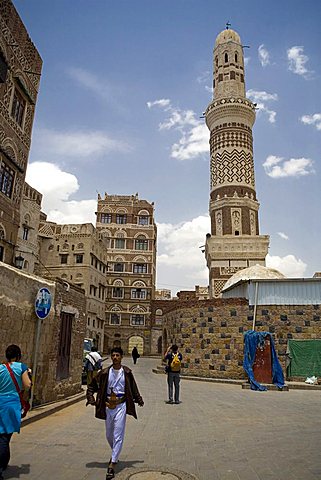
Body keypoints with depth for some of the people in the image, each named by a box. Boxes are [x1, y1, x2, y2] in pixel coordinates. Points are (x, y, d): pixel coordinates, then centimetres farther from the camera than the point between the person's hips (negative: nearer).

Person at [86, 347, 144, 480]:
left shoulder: (126, 372, -4)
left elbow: (133, 388, 11)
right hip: (108, 406, 3)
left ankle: (112, 464, 1)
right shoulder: (105, 372, -4)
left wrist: (139, 400, 15)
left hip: (121, 405, -2)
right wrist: (91, 399, -3)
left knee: (118, 435, -5)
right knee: (109, 435, 18)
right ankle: (115, 454, 44)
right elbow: (91, 386, 6)